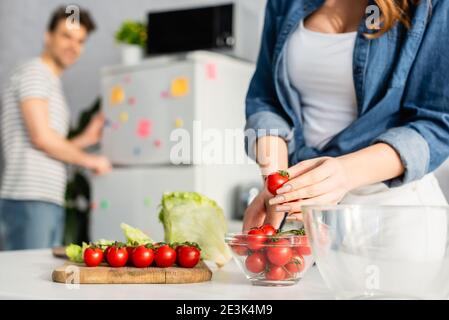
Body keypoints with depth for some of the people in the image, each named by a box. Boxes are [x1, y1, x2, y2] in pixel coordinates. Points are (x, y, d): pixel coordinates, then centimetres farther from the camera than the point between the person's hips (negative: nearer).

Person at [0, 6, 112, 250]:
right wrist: (88, 160, -3)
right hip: (29, 202, -9)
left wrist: (86, 138, 17)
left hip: (51, 203, 9)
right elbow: (42, 138, -13)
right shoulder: (33, 72, -3)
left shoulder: (53, 84, 24)